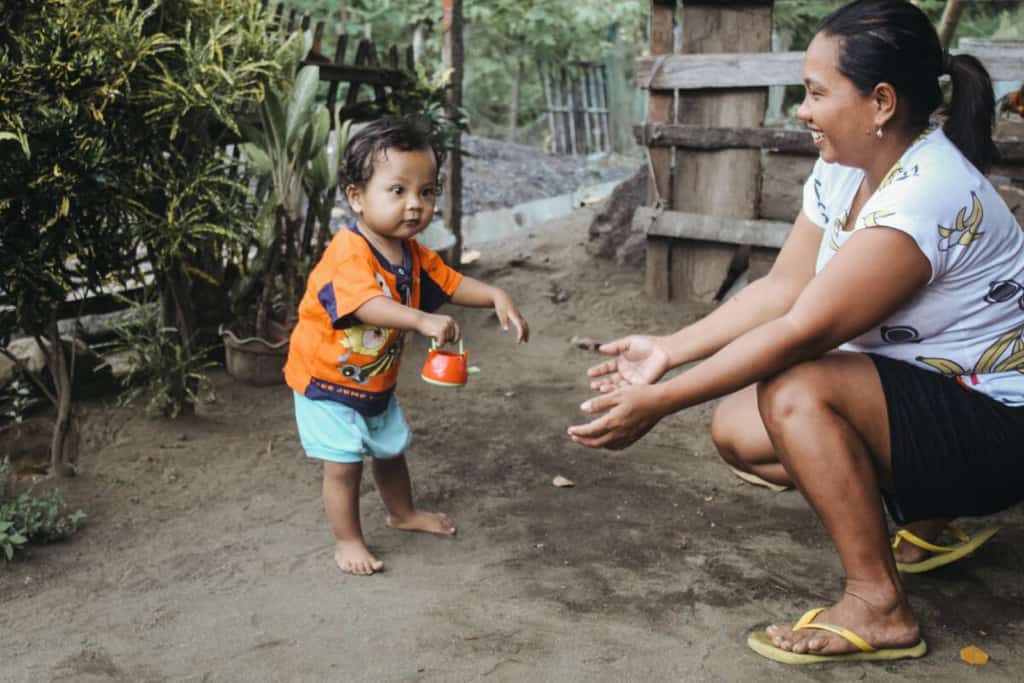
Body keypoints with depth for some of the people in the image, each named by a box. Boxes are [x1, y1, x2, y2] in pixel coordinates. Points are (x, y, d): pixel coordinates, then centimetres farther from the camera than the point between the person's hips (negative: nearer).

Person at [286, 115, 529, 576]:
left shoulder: (413, 254, -4)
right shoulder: (349, 253, -32)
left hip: (377, 383, 8)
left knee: (391, 450, 24)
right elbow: (366, 304, -49)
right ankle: (348, 540, 19)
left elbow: (451, 283, 6)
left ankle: (402, 513, 48)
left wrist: (496, 297, -12)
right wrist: (422, 320, -63)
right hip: (327, 383, -8)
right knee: (344, 464, -2)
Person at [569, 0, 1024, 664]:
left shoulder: (925, 196, -29)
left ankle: (878, 606, -14)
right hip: (916, 391, 9)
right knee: (737, 430, 0)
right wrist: (669, 349, -8)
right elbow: (781, 288, -2)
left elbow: (803, 331, -31)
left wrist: (659, 402, -28)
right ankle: (925, 518, 14)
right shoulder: (844, 168, -1)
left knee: (795, 391, -30)